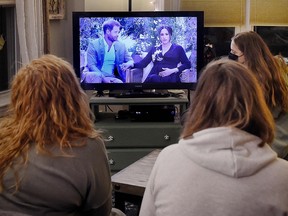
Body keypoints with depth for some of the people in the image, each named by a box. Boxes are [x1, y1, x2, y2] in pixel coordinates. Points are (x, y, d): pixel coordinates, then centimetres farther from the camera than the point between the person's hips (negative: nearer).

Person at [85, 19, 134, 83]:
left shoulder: (121, 46, 11)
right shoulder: (94, 44, -2)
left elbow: (131, 60, 15)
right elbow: (91, 65, -10)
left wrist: (128, 64, -13)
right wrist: (103, 78, -24)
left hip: (111, 78, 2)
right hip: (97, 76, -2)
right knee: (95, 76, -38)